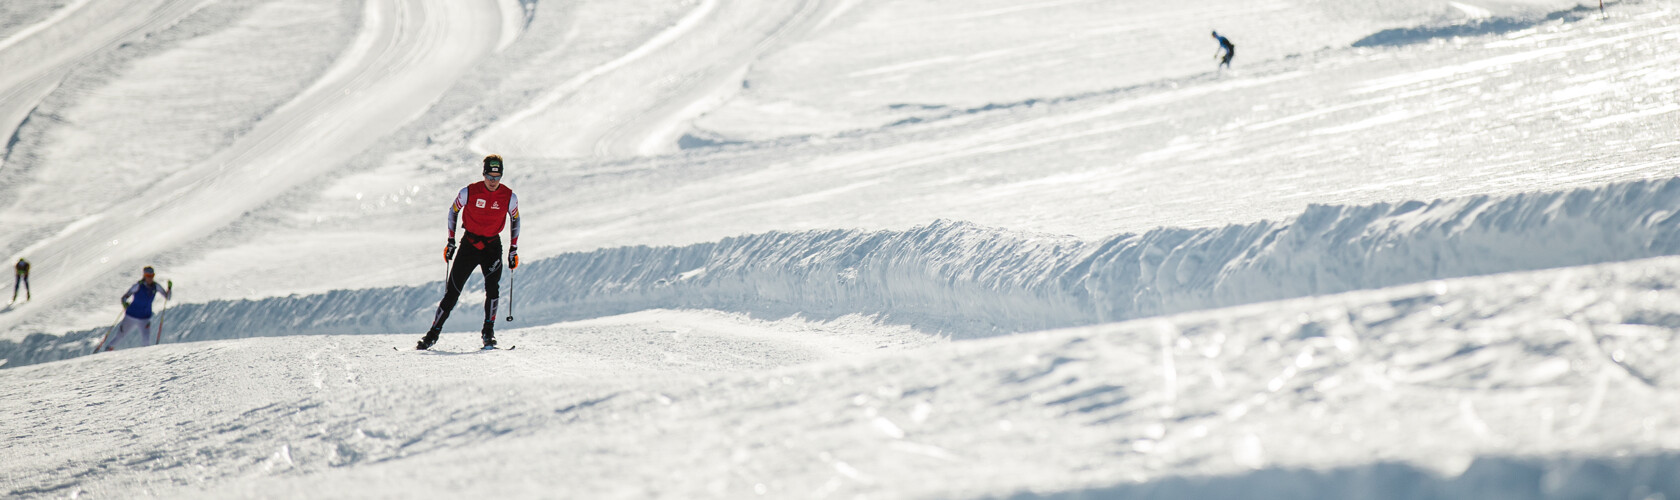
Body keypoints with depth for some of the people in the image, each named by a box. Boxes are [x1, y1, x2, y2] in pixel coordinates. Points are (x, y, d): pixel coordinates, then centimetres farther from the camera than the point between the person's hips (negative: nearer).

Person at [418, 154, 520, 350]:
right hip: (469, 243, 0)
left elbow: (515, 220, 8)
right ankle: (434, 333, 6)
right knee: (453, 290, -2)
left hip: (492, 246, 0)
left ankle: (489, 332, -7)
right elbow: (453, 211, 4)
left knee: (493, 288, -20)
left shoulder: (509, 197, -9)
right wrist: (451, 241, 2)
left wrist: (513, 250, 5)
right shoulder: (469, 192, -12)